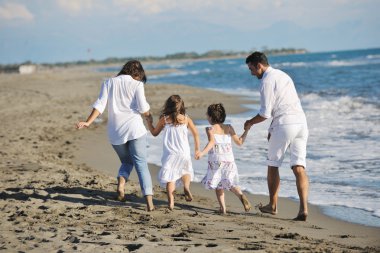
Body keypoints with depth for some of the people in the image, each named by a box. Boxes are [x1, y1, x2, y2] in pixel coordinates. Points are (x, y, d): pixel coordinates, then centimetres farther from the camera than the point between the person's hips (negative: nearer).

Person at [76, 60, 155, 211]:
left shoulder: (109, 83, 10)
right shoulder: (136, 84, 1)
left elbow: (100, 104, 0)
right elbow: (143, 107, -6)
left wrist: (88, 122, -4)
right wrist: (148, 115, 15)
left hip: (115, 132, 3)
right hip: (135, 129, -3)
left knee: (126, 162, 23)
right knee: (141, 164, 0)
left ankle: (121, 183, -9)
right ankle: (149, 201, -13)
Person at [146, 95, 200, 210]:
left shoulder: (164, 119, -1)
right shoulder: (186, 119, 2)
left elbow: (154, 133, 11)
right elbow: (196, 134, 9)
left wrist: (149, 122, 28)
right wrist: (197, 149, 21)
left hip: (170, 154, -1)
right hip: (184, 153, 1)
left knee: (170, 177, 2)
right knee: (185, 170, 24)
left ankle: (171, 200, -14)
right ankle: (186, 186, -2)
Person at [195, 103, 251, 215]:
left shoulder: (210, 129, -2)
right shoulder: (229, 128, 9)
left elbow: (212, 142, -20)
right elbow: (239, 142, 11)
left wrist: (202, 153, -32)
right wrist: (246, 131, 24)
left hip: (216, 160, -3)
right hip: (229, 160, 3)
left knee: (218, 185, 9)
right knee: (230, 183, 13)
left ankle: (223, 208, 0)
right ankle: (241, 195, -15)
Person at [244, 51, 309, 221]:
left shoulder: (266, 81, -7)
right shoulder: (282, 75, 21)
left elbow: (265, 113, -11)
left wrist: (250, 123, 8)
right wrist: (273, 128, 27)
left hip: (284, 124, -7)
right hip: (301, 121, 7)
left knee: (273, 165, 12)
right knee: (299, 167, -1)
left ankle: (273, 205, 22)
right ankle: (303, 208, -13)